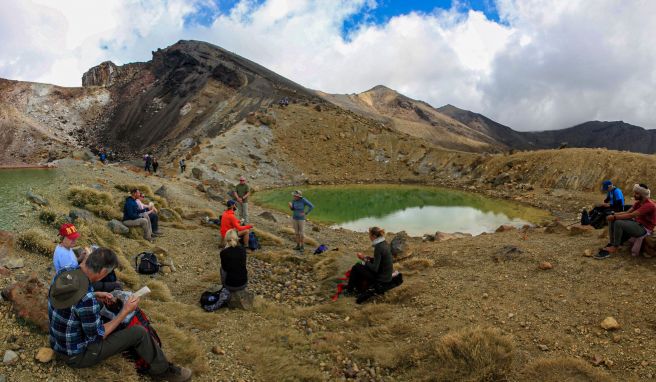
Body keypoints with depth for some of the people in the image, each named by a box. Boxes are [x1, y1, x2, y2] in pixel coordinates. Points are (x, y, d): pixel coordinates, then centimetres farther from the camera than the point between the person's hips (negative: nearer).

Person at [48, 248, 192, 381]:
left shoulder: (63, 273, -13)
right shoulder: (87, 300, -37)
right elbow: (97, 337, -22)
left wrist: (96, 295, 5)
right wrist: (125, 312, -16)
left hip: (58, 342, 9)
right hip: (77, 355, -8)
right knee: (139, 333, -7)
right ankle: (162, 370, 16)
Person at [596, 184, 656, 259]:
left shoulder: (649, 205, -22)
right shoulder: (638, 202, 8)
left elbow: (631, 215, -29)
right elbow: (627, 213, 4)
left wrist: (614, 217, -28)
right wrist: (614, 214, -12)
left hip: (644, 228, -9)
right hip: (636, 223, 9)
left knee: (618, 223, -30)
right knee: (612, 220, -4)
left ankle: (615, 247, -16)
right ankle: (612, 244, -7)